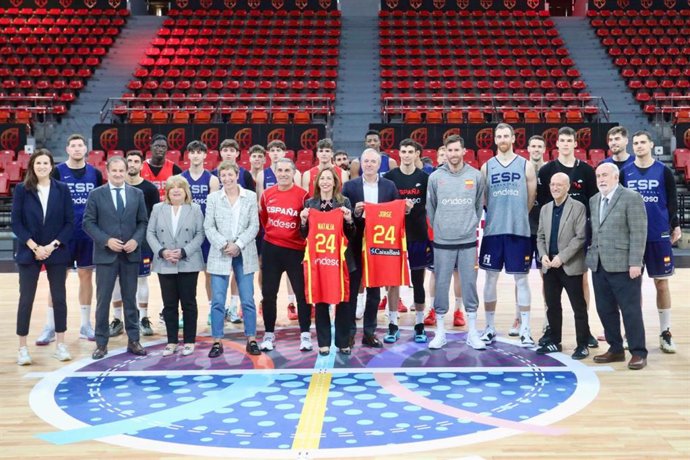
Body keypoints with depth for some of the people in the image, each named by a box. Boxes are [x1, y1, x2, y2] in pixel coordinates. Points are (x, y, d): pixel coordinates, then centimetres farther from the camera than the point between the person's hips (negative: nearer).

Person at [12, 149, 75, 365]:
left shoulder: (62, 189, 1)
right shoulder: (22, 189, -1)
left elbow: (70, 222, -1)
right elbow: (16, 222, -4)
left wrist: (52, 245, -11)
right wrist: (34, 247, -12)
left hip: (56, 252, 1)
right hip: (29, 252, -1)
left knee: (59, 298, 6)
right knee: (26, 299, 2)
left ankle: (60, 345, 17)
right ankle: (22, 348, 11)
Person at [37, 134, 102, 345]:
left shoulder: (95, 174, 6)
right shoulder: (58, 172, -1)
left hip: (88, 234, 2)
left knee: (86, 276, 8)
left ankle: (86, 325, 17)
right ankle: (50, 327, 8)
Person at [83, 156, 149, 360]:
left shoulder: (137, 194, 6)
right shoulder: (96, 194, 0)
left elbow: (143, 222, 7)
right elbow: (88, 223, -2)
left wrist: (136, 240, -10)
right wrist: (106, 240, -14)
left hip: (131, 254, 2)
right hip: (105, 254, -2)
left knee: (130, 299, 9)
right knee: (103, 300, 2)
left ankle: (133, 341, 17)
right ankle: (101, 343, 11)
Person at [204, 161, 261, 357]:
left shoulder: (250, 196, 5)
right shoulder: (213, 198, 4)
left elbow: (254, 226, 0)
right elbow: (208, 227, 0)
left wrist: (238, 245, -12)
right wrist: (225, 245, -13)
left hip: (244, 254, 0)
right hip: (220, 255, 0)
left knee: (248, 300, 3)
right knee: (217, 301, 0)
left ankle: (251, 340, 13)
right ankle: (217, 342, 8)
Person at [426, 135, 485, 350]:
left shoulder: (476, 176, 2)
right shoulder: (435, 177, -1)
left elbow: (479, 205, 10)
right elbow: (430, 208, 6)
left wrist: (471, 226, 9)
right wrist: (439, 228, 9)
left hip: (468, 241, 1)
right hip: (442, 242, 0)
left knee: (470, 284, 6)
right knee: (441, 285, 5)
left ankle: (472, 332, 16)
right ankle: (440, 332, 16)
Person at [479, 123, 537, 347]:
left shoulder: (525, 165, 4)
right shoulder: (487, 167, 7)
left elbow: (531, 198, 7)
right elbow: (481, 198, 10)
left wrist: (517, 216, 10)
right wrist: (499, 213, 8)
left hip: (519, 230, -1)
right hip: (493, 230, 1)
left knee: (521, 279, 3)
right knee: (491, 278, 6)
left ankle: (525, 330, 10)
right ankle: (490, 327, 17)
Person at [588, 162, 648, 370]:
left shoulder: (632, 198, -6)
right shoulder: (594, 200, 15)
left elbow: (638, 232, -11)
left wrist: (635, 263, -16)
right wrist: (591, 256, 9)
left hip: (623, 266, -7)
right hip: (599, 265, 7)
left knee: (631, 310, -1)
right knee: (605, 310, 11)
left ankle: (638, 353, 8)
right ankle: (615, 349, 23)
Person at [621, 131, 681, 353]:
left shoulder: (663, 171, 1)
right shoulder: (625, 172, 5)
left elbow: (672, 201, 3)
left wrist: (675, 226, -4)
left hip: (659, 235, -1)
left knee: (661, 283, 5)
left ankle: (665, 332, 16)